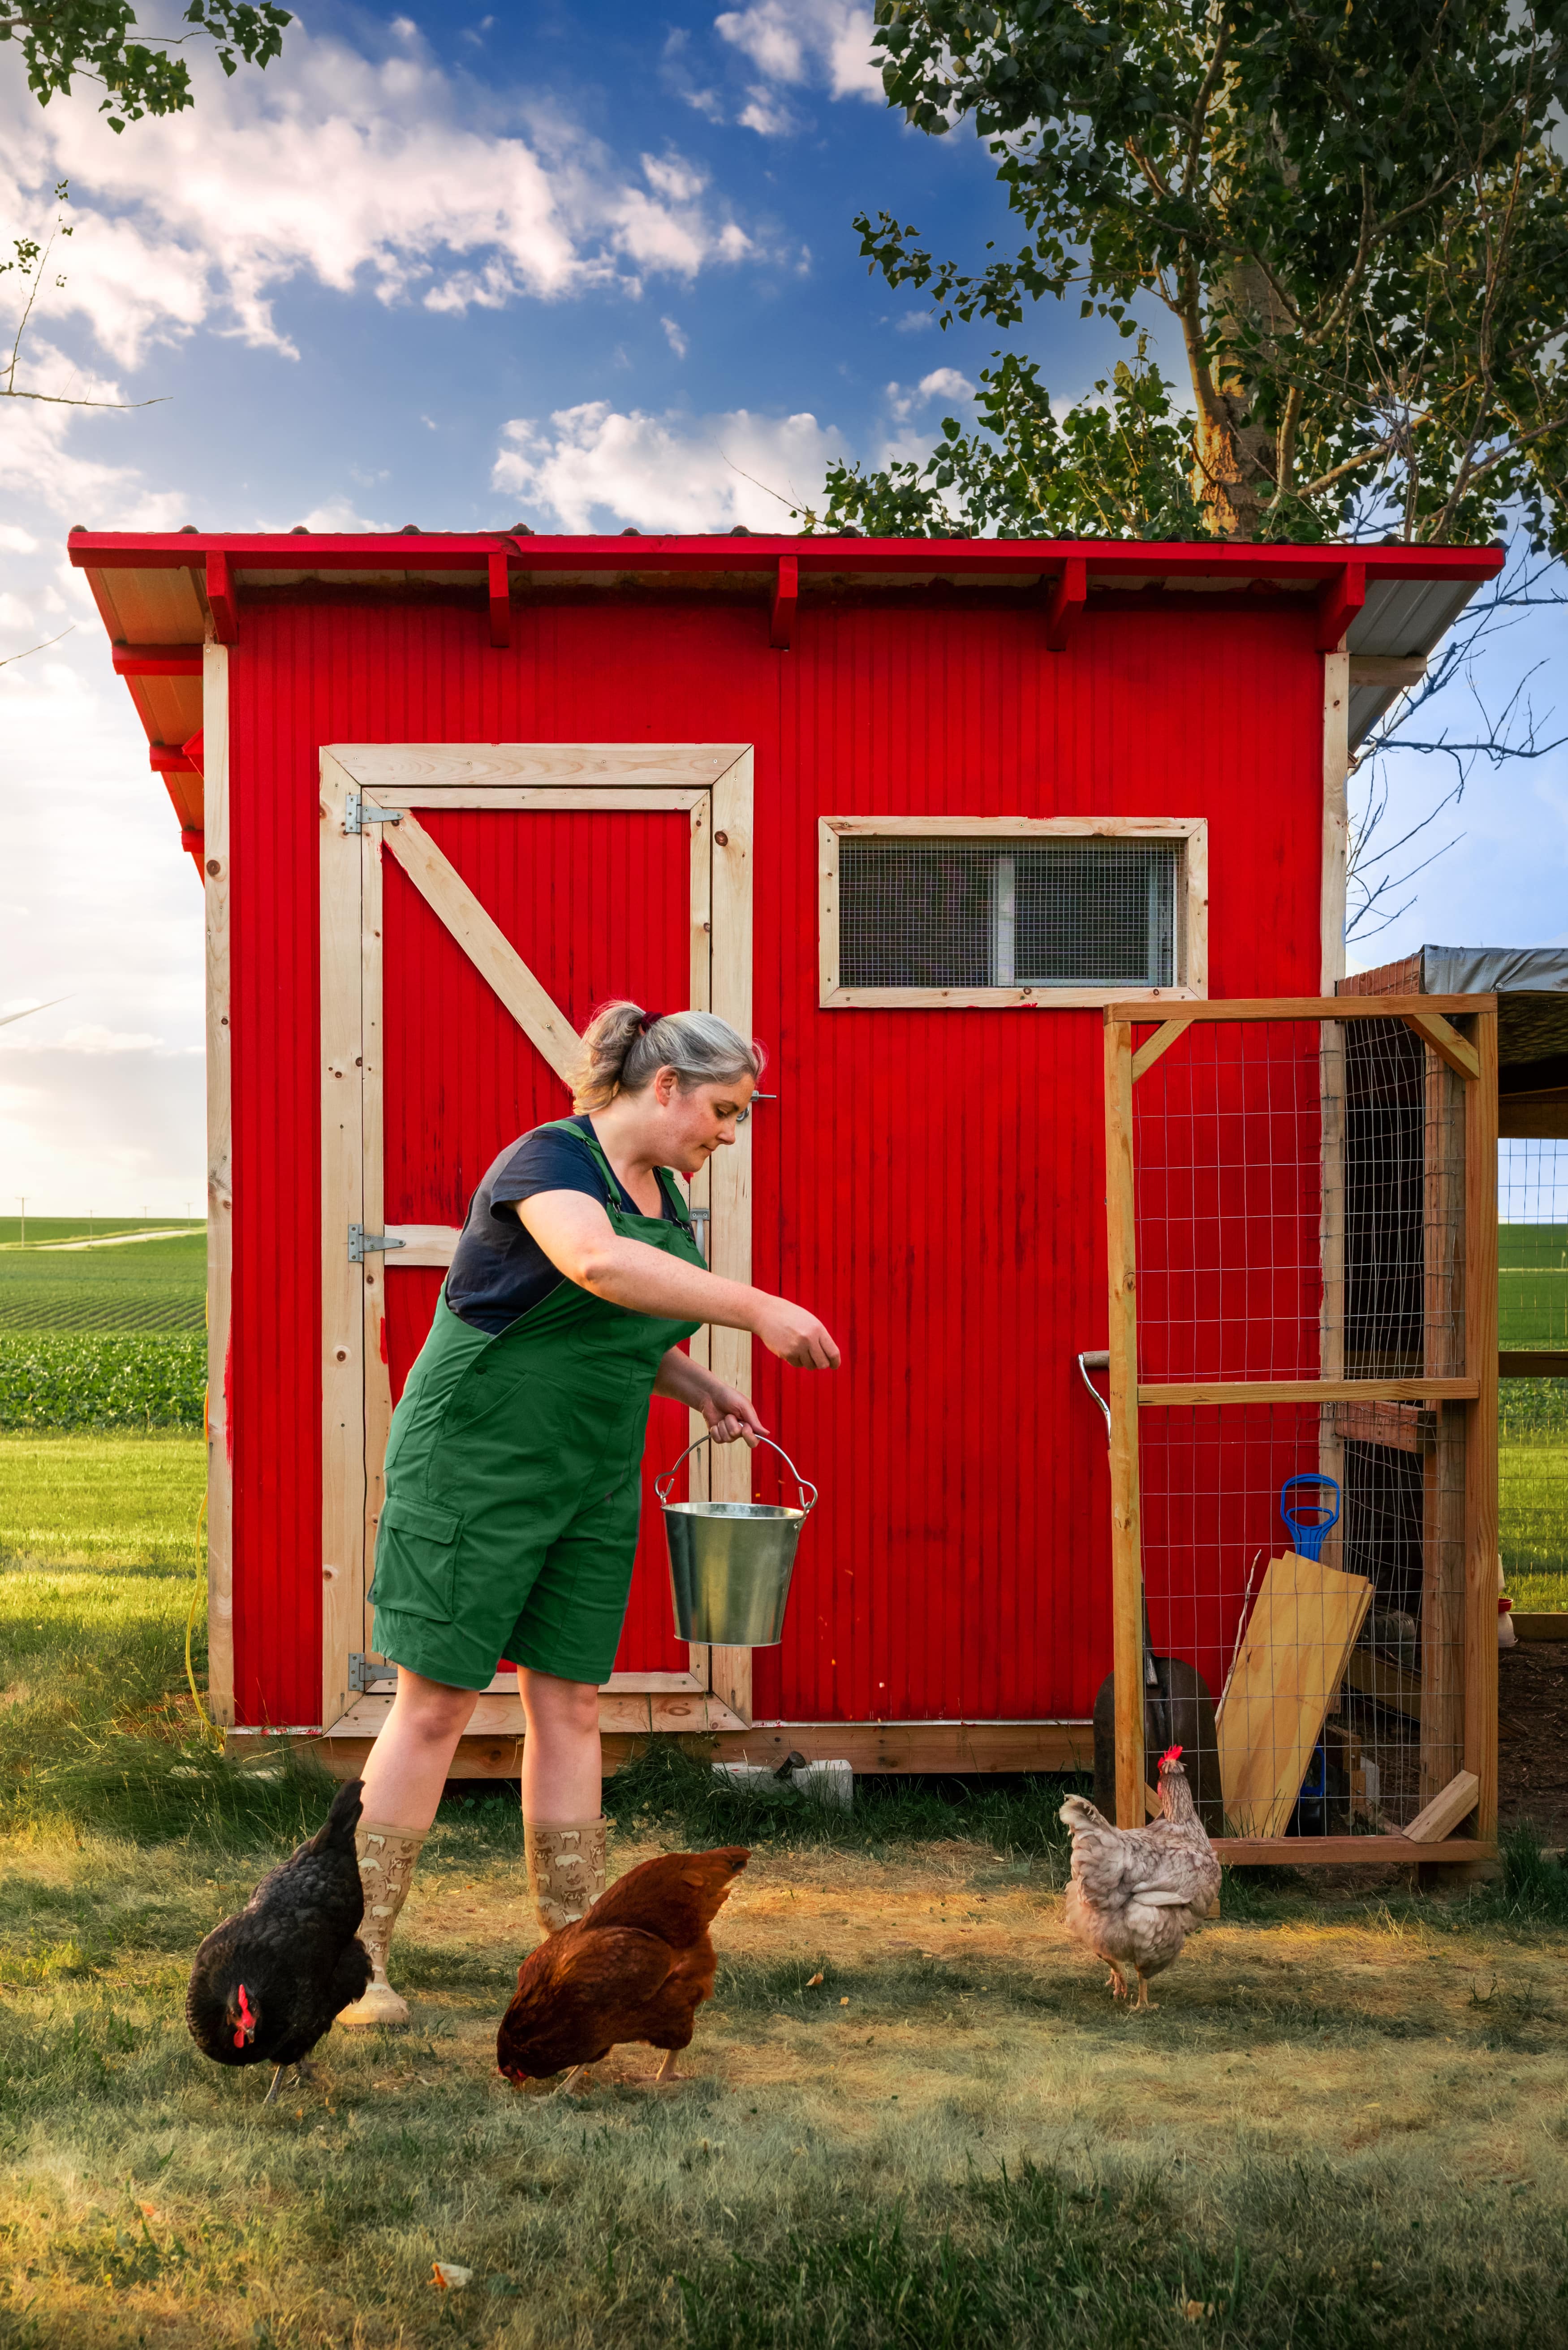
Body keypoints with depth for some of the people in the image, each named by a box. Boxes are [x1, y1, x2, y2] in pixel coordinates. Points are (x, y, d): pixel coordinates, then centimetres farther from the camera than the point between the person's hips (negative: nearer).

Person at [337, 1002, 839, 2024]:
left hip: (593, 1482, 7)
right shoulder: (550, 1158, -14)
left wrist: (705, 1390, 7)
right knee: (436, 1705, -2)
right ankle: (356, 1952, 9)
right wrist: (758, 1310, -37)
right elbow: (597, 1264, -37)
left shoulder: (668, 1198, 11)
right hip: (477, 1467, -7)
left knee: (571, 1706, 8)